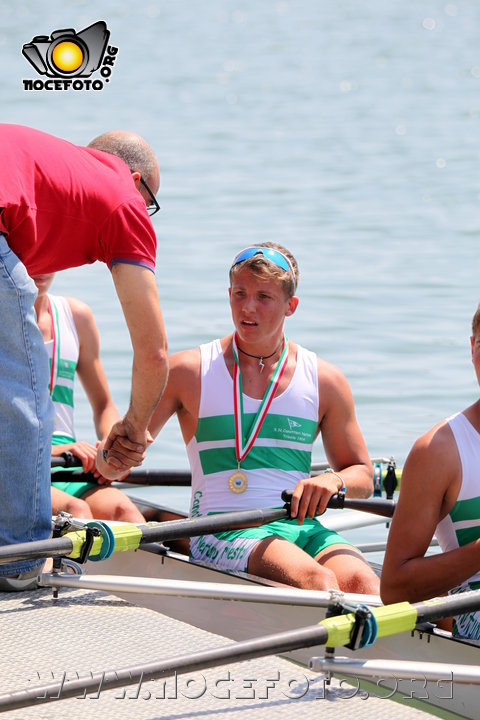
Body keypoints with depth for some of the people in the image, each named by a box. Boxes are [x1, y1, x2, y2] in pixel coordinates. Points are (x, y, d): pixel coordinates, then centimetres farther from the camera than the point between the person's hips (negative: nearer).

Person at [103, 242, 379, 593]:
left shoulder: (325, 381, 12)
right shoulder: (188, 371, 6)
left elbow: (363, 476, 19)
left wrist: (334, 480, -5)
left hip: (302, 527, 3)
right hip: (222, 532, -3)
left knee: (361, 583, -32)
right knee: (314, 579, -35)